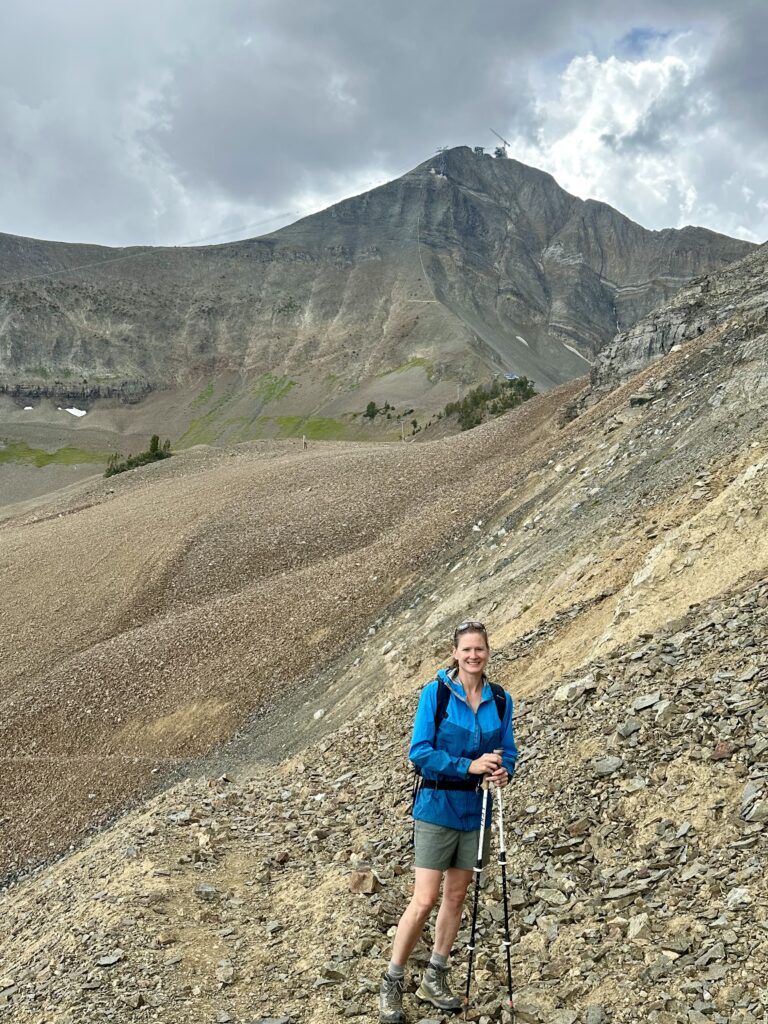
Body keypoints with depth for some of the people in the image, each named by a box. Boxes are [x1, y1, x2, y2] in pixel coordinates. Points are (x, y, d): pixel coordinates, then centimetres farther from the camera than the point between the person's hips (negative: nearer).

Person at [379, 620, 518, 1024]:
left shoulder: (500, 700, 0)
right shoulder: (434, 693, -12)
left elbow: (507, 751, 8)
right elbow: (419, 752, -15)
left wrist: (503, 770, -15)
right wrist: (469, 766, -24)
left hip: (475, 812, 5)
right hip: (437, 809, -4)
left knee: (456, 896, 13)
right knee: (424, 900, -6)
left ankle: (434, 979, 29)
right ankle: (392, 983, 11)